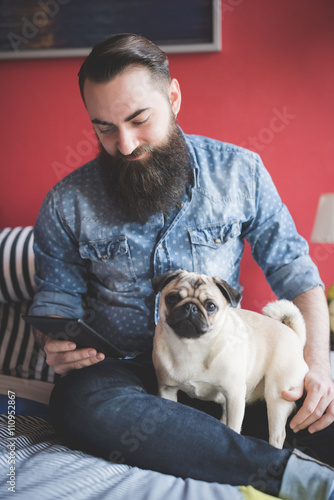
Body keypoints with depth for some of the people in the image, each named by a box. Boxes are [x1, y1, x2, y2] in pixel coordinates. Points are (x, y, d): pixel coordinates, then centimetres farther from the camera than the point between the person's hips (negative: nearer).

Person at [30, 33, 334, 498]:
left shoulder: (240, 170, 1)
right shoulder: (66, 204, 0)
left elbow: (292, 268, 2)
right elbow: (56, 296, 10)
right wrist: (54, 343, -14)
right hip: (123, 369, 1)